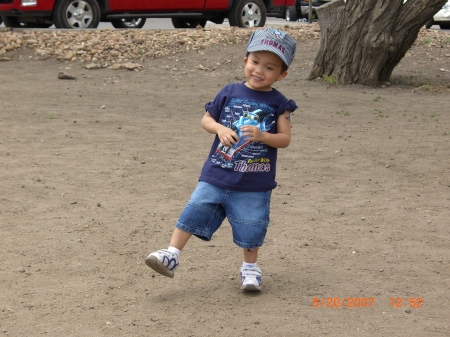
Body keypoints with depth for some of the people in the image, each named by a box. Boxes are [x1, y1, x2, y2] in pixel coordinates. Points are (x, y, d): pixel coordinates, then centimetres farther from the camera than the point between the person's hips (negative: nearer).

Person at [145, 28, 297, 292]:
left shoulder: (279, 104, -3)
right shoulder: (230, 93, 2)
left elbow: (285, 139, -6)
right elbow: (206, 119, 8)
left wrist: (262, 136, -24)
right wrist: (220, 129, -13)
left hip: (254, 184, -1)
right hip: (216, 175, 2)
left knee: (251, 228, 7)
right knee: (195, 212, -3)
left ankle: (250, 267, 27)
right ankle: (172, 255, 2)